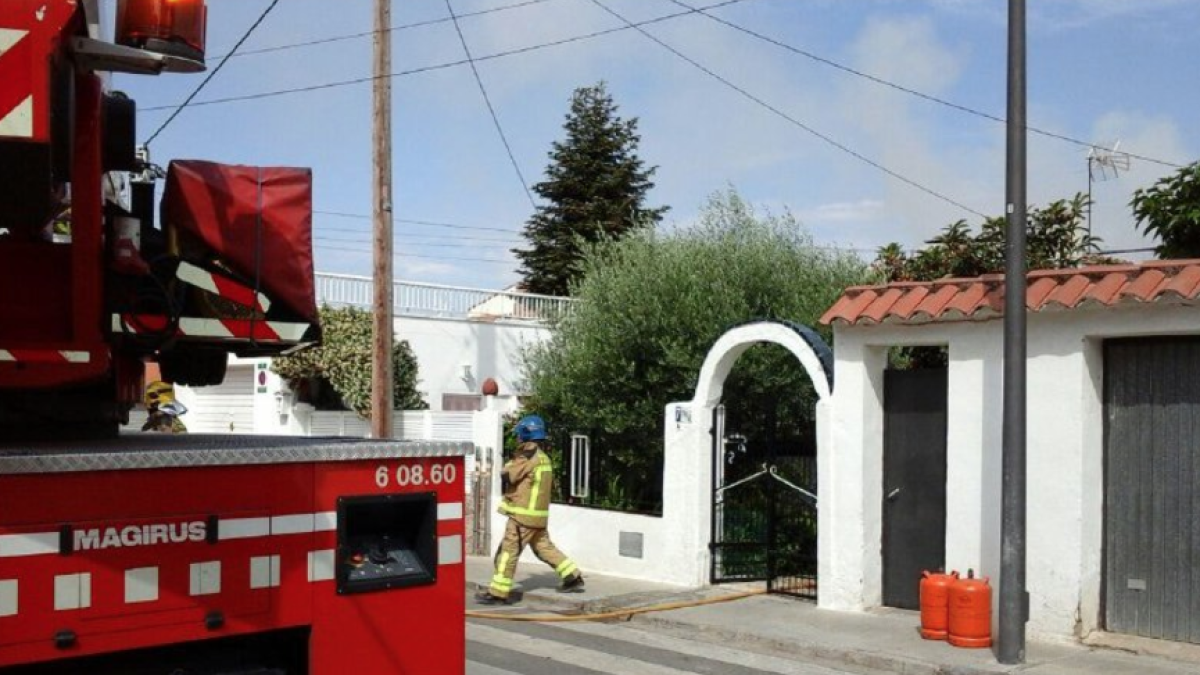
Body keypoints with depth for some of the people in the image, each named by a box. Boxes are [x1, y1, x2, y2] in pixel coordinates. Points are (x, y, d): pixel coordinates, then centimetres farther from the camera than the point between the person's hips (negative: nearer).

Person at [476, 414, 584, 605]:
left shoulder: (527, 457, -16)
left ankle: (498, 593, -4)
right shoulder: (544, 458, 12)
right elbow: (550, 484, 20)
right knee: (545, 548, 19)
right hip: (538, 514, 9)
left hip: (523, 515, -9)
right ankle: (573, 577, 21)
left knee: (508, 552, -5)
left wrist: (509, 465, 4)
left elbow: (507, 476, -19)